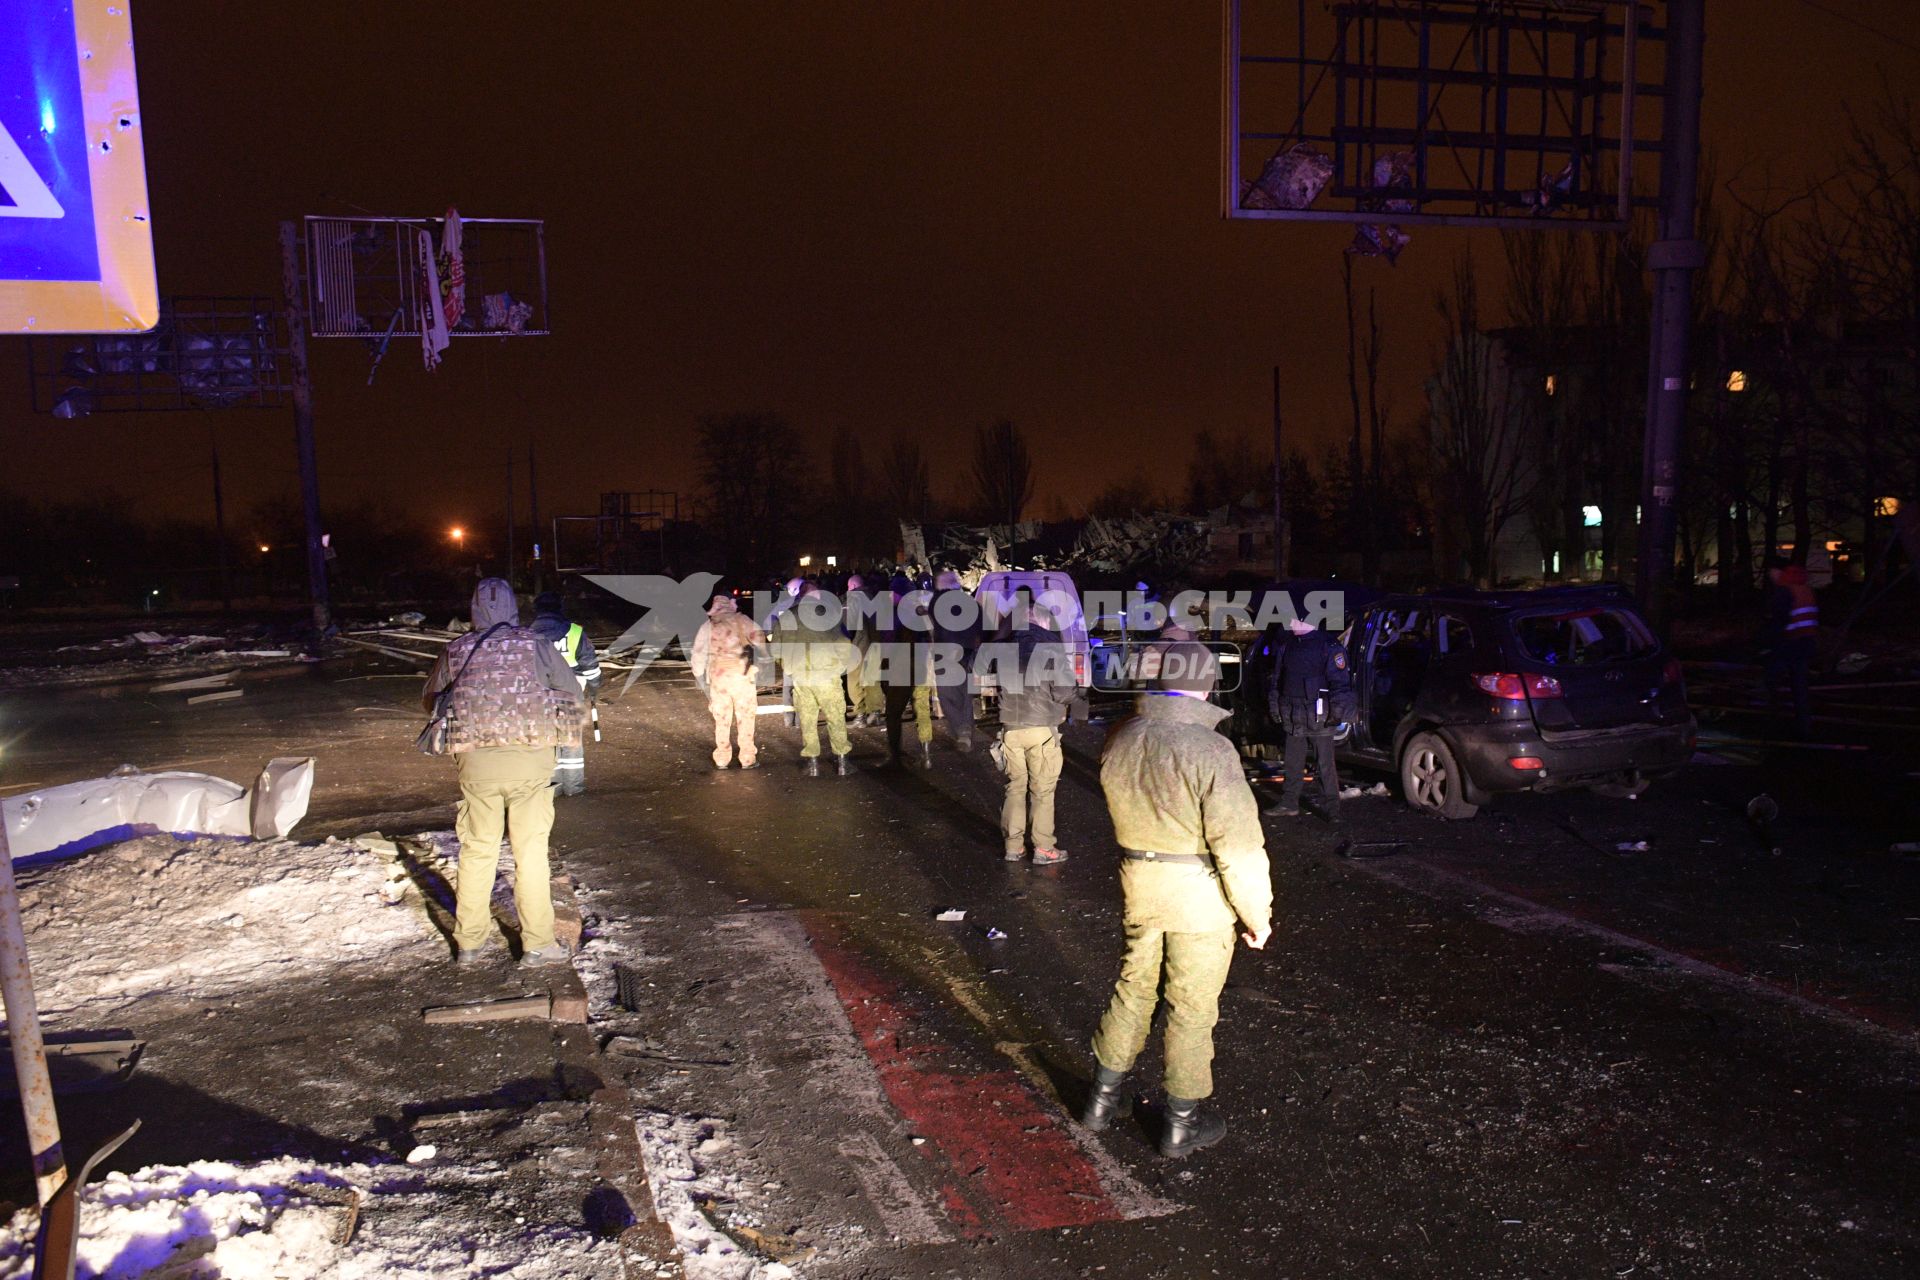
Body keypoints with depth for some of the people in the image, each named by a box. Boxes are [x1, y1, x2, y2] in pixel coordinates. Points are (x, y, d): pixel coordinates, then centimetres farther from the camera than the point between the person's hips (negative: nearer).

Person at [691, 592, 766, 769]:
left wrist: (699, 676, 18)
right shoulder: (741, 620, -1)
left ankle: (721, 760, 14)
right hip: (741, 673, -2)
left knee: (721, 718, 12)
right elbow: (759, 637, -9)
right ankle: (747, 759, 6)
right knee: (745, 716, 6)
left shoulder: (707, 626, 8)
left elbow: (699, 653, 8)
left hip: (717, 675, 3)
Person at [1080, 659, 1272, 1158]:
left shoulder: (1121, 739, -3)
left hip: (1137, 883, 5)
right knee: (1191, 1007, 10)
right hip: (1199, 893, -5)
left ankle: (1103, 1096, 35)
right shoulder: (1210, 751, -22)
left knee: (1133, 987, 22)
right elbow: (1238, 844, -19)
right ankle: (1182, 1122, 25)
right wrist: (1257, 912, -10)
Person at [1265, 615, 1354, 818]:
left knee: (1324, 765, 0)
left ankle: (1331, 808, 9)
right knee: (1293, 763, 14)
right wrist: (1274, 708, 11)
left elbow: (1341, 683, -10)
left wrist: (1337, 713, -14)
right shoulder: (1287, 647, 12)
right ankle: (1289, 804, 23)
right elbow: (1275, 680, 17)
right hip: (1292, 718, 6)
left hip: (1319, 718, -6)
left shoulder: (1329, 646, -7)